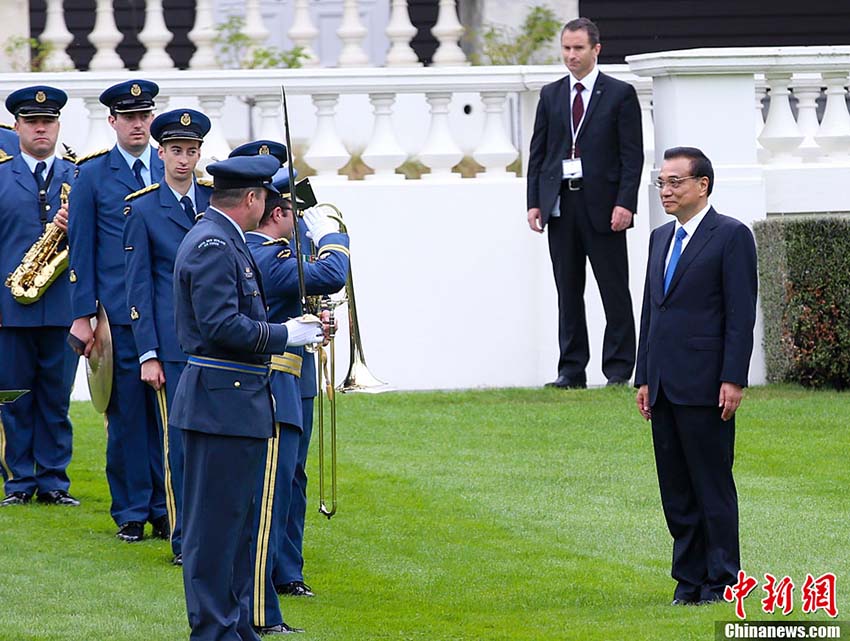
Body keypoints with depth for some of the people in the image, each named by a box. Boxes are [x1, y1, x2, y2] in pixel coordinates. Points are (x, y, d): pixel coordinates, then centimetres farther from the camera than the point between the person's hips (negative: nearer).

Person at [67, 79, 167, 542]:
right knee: (126, 414, 0)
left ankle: (165, 509, 11)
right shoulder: (92, 174, 4)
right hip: (119, 316, -2)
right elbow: (81, 248, 4)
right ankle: (131, 512, 8)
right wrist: (82, 314, -3)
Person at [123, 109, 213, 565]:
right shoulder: (142, 209, 1)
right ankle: (184, 539, 7)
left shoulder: (219, 199, 8)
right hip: (174, 346, -2)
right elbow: (138, 287, 0)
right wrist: (147, 354, -5)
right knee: (179, 442, -1)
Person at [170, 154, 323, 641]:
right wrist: (285, 335, -15)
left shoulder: (227, 242, 16)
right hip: (222, 402, -11)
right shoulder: (212, 245, -16)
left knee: (239, 522, 15)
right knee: (216, 523, -5)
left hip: (240, 400, 11)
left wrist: (296, 327, 11)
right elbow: (222, 324, -24)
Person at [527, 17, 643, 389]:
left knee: (614, 289, -2)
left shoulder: (620, 94, 2)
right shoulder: (551, 95, 14)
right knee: (568, 290, 5)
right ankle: (571, 369, 8)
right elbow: (538, 152, 13)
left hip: (602, 205, -4)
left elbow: (632, 155, -3)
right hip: (560, 203, 4)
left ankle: (618, 368, 2)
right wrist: (534, 201, 3)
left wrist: (625, 203, -12)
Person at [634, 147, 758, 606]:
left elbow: (741, 313, -10)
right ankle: (689, 579, 14)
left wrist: (733, 379, -16)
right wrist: (644, 378, 14)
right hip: (664, 386, 7)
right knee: (675, 488, 9)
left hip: (704, 385, -7)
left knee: (712, 484, -3)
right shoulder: (661, 238, 17)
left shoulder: (731, 236, -5)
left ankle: (720, 580, 3)